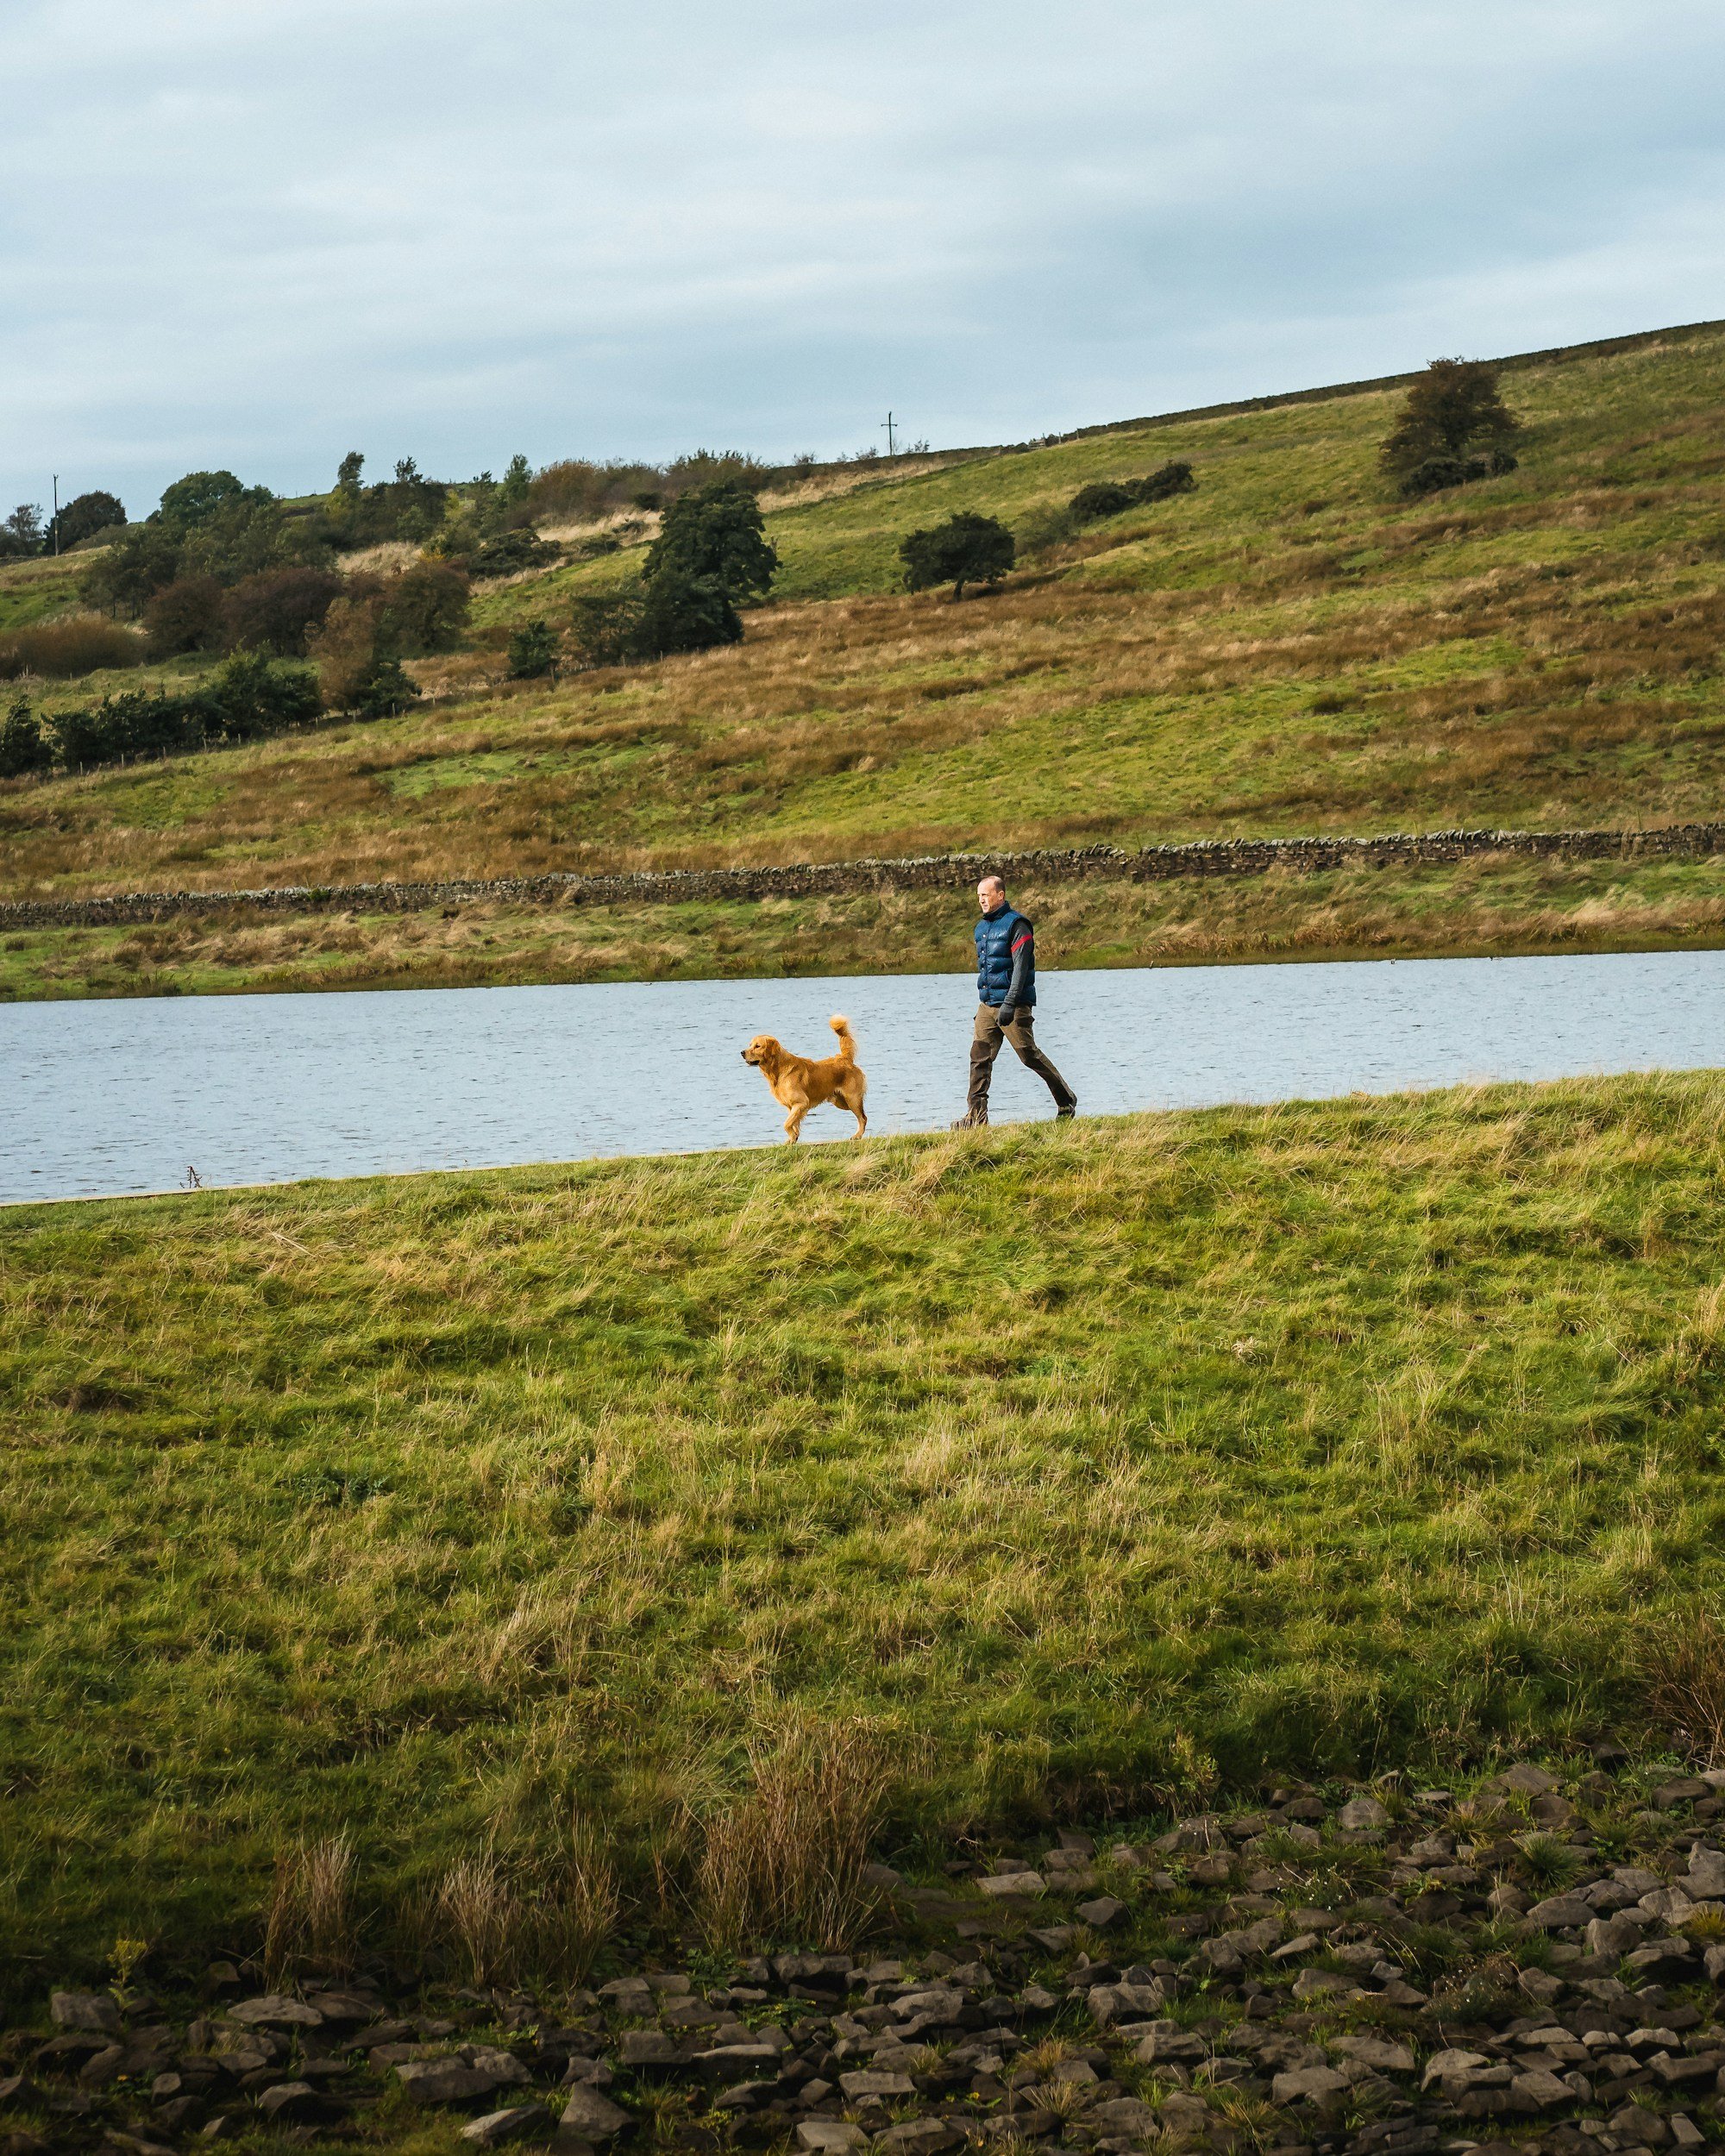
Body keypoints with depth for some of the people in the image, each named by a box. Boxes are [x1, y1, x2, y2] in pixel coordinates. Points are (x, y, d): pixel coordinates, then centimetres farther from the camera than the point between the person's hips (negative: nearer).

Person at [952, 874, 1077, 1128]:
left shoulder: (1016, 924, -11)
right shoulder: (981, 927, 15)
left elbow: (1021, 967, -19)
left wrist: (1009, 1004, -26)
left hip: (1014, 1004, -8)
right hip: (987, 1004, 8)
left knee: (1029, 1055, -3)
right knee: (979, 1056, -2)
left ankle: (1067, 1100, 14)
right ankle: (976, 1114, -3)